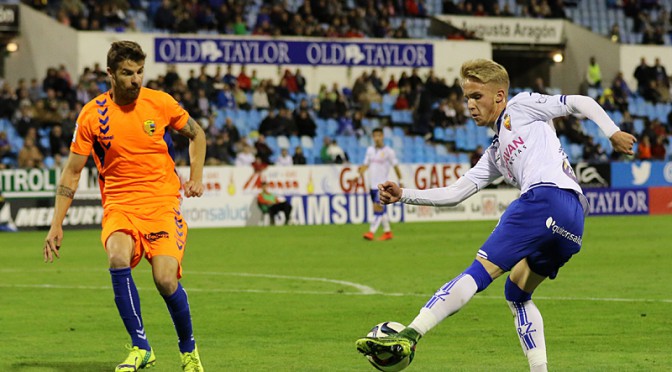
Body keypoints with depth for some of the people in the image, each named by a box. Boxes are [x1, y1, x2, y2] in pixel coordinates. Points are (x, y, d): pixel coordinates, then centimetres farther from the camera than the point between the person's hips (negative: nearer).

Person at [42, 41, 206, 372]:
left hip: (162, 203, 0)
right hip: (119, 205, 0)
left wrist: (195, 178, 4)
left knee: (166, 280, -17)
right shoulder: (92, 115, -2)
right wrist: (56, 225, 1)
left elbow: (196, 134, 17)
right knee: (118, 258, -31)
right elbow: (72, 171, 5)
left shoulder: (160, 103, -1)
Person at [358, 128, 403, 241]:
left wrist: (400, 181, -3)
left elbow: (396, 167, -2)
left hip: (383, 185, -6)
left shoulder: (388, 151, -5)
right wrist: (360, 173, -2)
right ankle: (387, 232, 20)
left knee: (379, 209, -13)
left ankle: (371, 232, -19)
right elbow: (366, 165, 15)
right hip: (373, 184, 6)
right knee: (381, 209, 11)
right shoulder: (370, 150, 10)